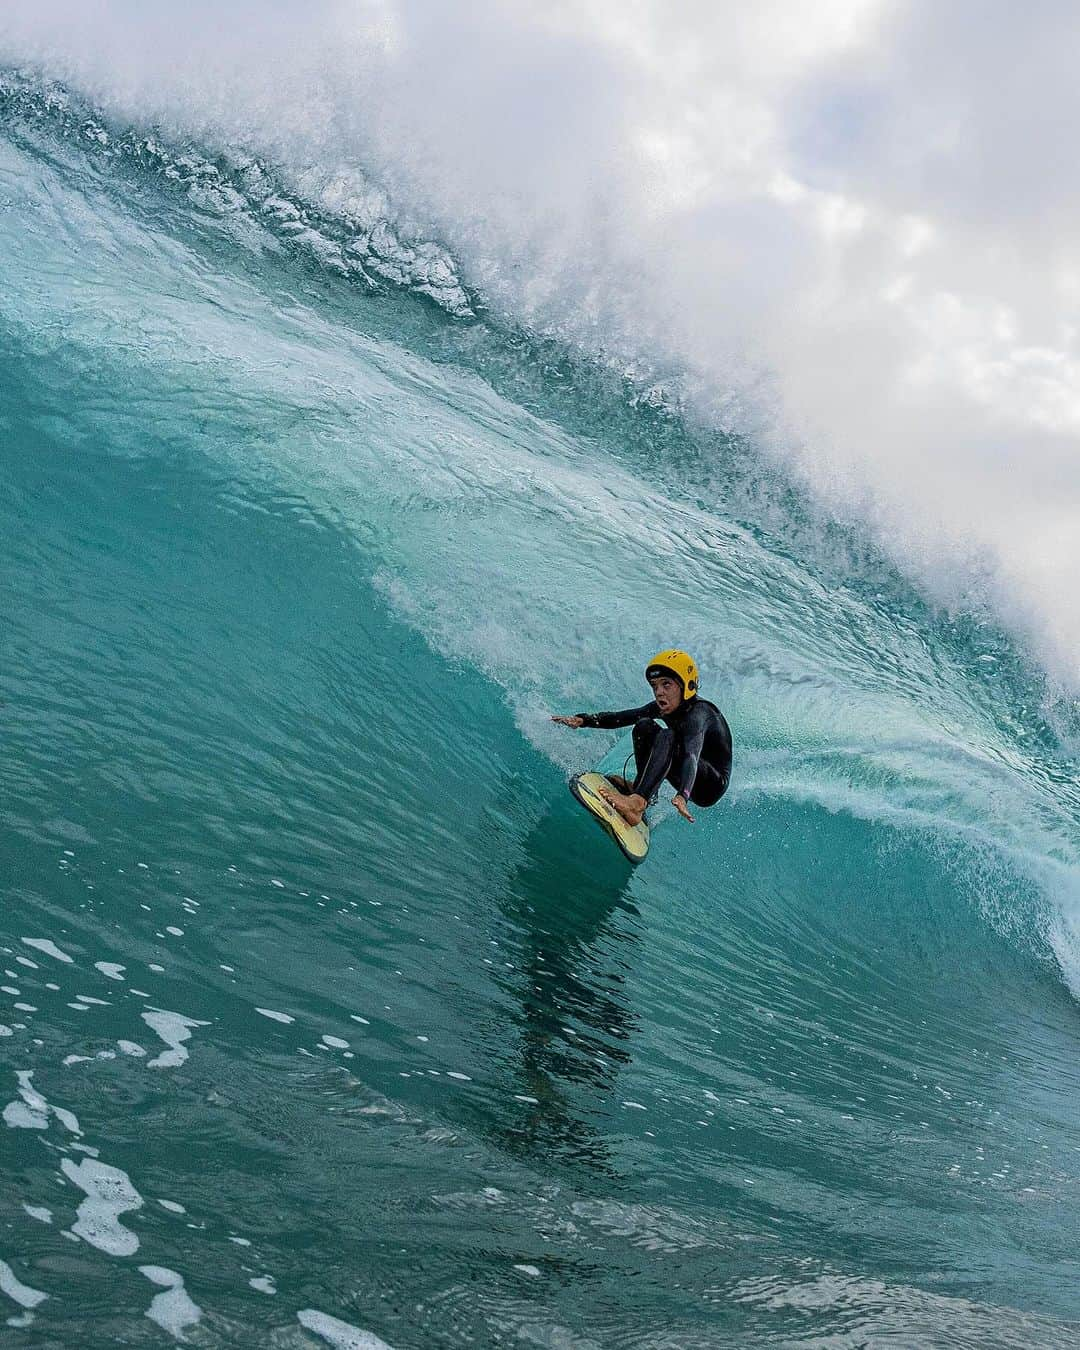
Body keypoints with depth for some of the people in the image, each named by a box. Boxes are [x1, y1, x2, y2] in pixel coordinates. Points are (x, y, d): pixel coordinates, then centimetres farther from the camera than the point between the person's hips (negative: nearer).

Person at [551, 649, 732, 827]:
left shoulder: (698, 712, -26)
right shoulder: (664, 706, -3)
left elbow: (691, 756, -43)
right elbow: (619, 717, -1)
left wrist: (682, 796, -59)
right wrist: (583, 720, -17)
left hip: (713, 787, -8)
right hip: (692, 783, 8)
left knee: (667, 737, -32)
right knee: (645, 727, -4)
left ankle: (637, 803, -46)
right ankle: (644, 791, -8)